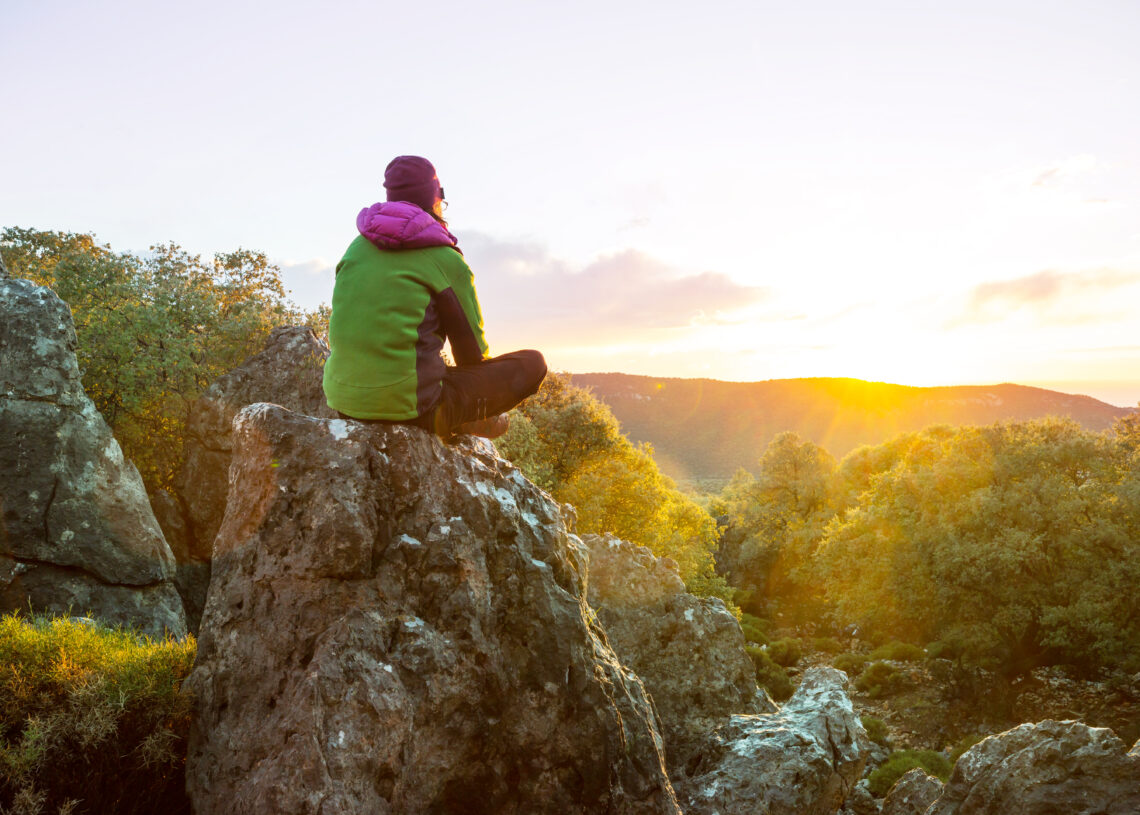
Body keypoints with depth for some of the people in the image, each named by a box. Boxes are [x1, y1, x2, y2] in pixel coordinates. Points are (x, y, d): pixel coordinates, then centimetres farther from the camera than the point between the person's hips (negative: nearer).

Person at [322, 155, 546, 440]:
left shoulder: (358, 246, 9)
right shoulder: (447, 261, -8)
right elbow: (473, 352, 0)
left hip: (343, 402, 7)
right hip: (410, 404, -7)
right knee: (533, 363, 4)